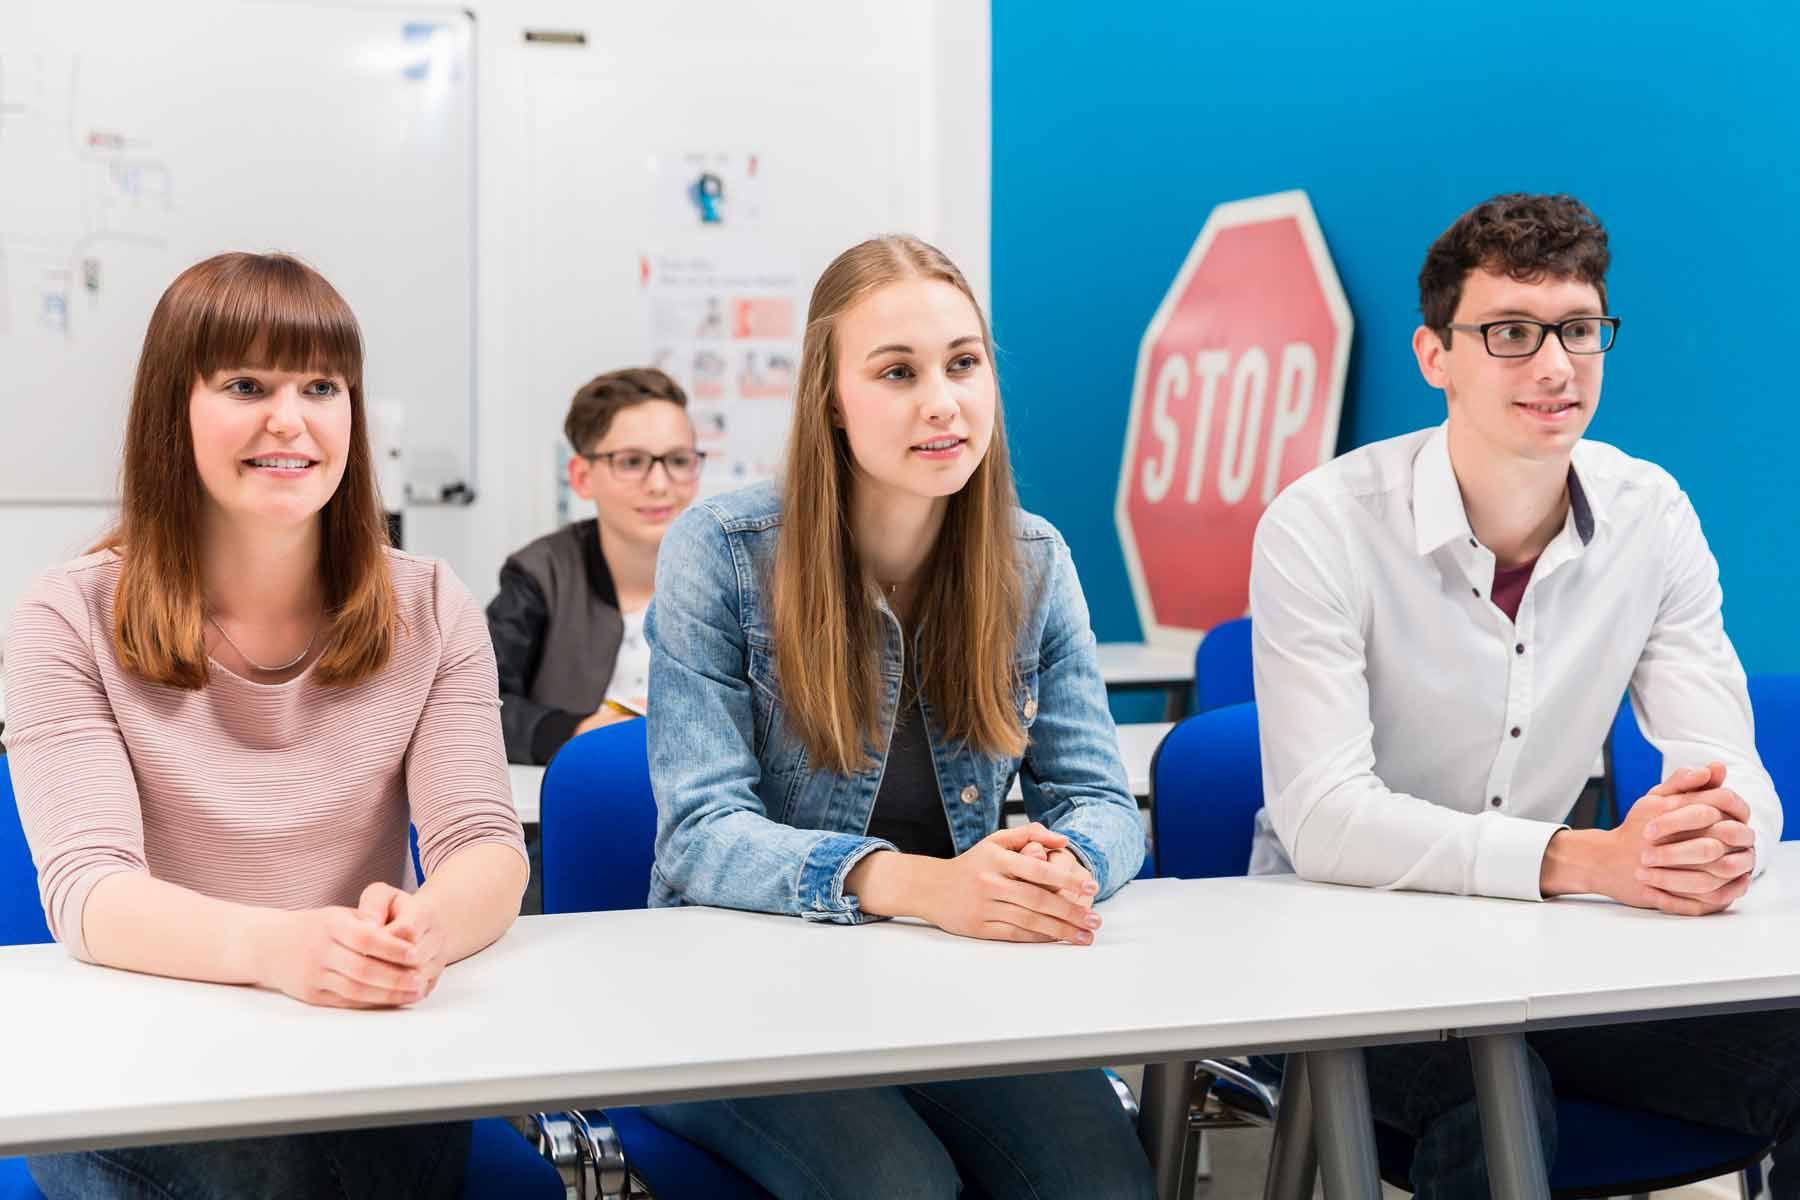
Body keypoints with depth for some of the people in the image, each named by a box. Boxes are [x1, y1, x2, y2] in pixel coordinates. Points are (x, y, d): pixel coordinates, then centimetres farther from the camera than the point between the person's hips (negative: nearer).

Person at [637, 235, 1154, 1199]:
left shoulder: (1033, 561, 3)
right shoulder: (719, 552, -9)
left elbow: (1099, 802, 2)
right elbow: (702, 834, -15)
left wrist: (1063, 866, -24)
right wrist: (914, 882, -32)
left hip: (956, 982, 3)